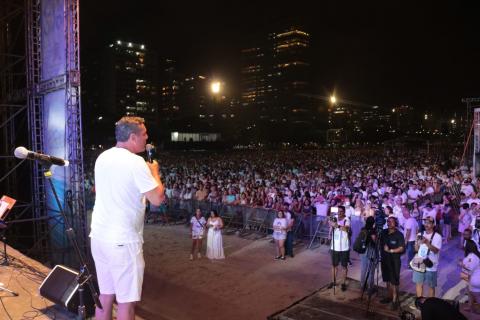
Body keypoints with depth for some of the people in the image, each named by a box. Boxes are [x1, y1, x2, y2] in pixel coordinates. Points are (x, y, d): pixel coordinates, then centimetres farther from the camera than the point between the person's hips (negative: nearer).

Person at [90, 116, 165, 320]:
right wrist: (154, 172, 1)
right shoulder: (136, 162, -16)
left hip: (99, 236, 8)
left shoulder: (102, 158, 8)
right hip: (123, 241, -8)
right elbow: (157, 199, -14)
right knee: (126, 300, 4)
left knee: (105, 294, 19)